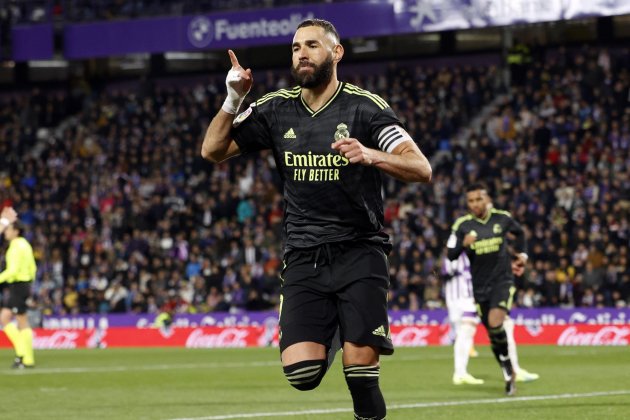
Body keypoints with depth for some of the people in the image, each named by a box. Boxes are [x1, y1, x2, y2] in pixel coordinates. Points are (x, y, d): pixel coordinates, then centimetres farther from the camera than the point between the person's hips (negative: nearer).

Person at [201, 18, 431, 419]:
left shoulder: (365, 107, -5)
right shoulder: (276, 109, 7)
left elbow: (421, 169, -12)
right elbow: (213, 150, 10)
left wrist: (371, 156, -30)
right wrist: (233, 100, -6)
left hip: (359, 252, -3)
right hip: (303, 256, 3)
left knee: (361, 368, -15)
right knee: (301, 371, -12)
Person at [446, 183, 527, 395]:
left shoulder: (502, 218, -2)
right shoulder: (462, 225, -5)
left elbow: (518, 232, 20)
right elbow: (450, 255, -7)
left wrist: (521, 253, 10)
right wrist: (463, 244, -25)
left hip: (502, 280, -2)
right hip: (480, 286, 2)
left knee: (495, 322, -25)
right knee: (491, 332, 7)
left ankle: (508, 367, -5)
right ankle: (509, 373, 26)